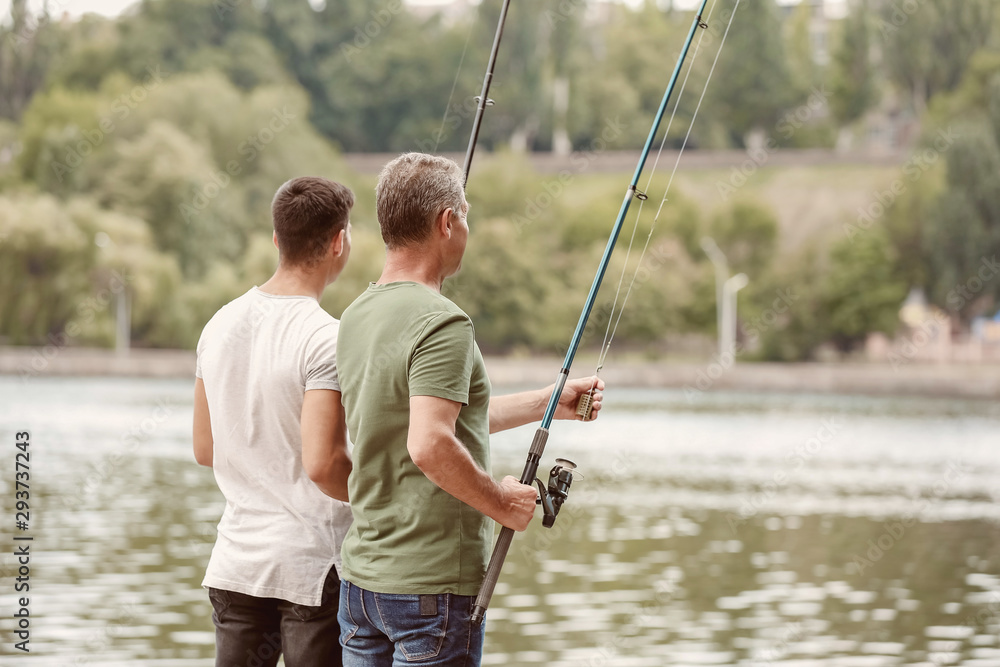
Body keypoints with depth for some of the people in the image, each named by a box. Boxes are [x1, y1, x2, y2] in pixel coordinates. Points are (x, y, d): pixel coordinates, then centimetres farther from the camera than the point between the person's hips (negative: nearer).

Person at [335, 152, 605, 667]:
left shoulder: (357, 316, 11)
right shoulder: (442, 324, -17)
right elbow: (430, 447, -28)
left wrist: (547, 402, 26)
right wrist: (501, 502, -13)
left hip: (361, 578, 8)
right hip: (431, 585, -8)